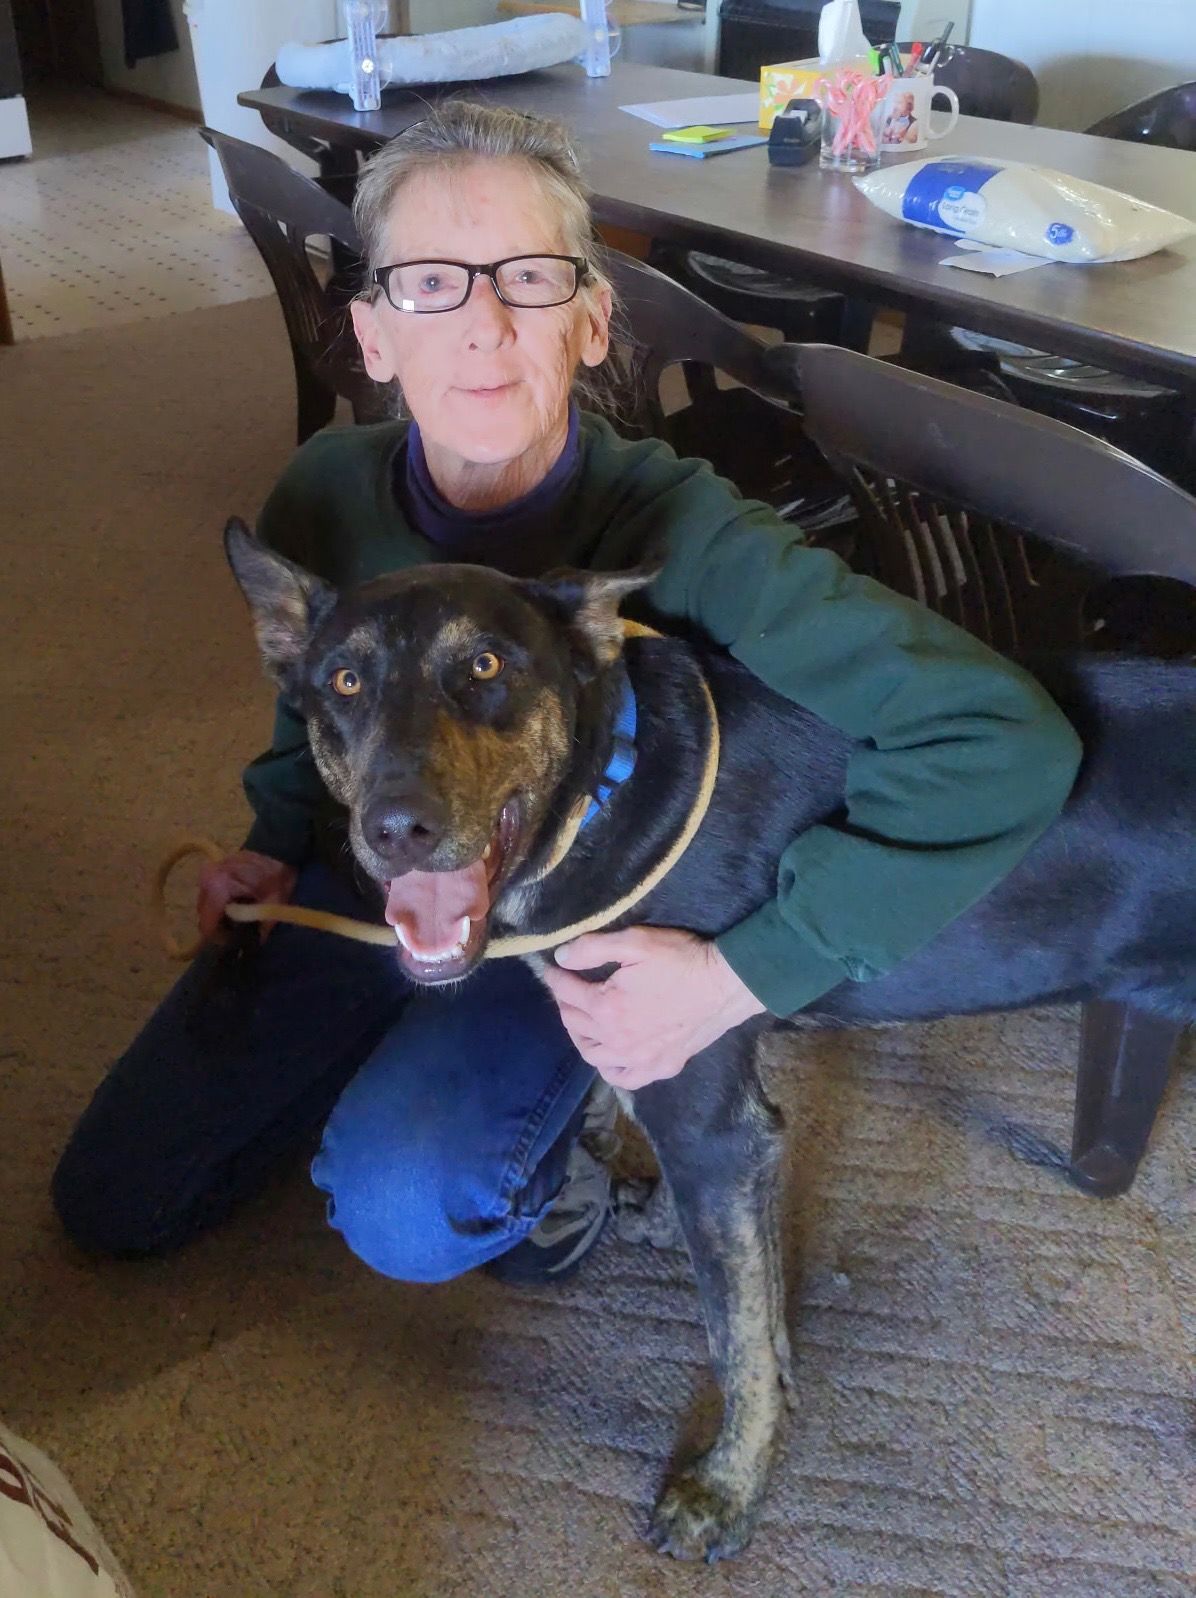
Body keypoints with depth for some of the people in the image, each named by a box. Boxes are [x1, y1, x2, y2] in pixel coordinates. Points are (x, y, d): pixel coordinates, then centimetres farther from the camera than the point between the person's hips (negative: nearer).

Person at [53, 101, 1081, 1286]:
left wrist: (747, 972, -37)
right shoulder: (327, 492, -16)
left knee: (405, 1213, -31)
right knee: (107, 1203, 9)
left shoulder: (677, 531, -31)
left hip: (566, 929, -4)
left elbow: (1004, 740, -38)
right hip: (361, 886, 5)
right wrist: (276, 843, -4)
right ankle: (400, 1053, 26)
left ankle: (556, 1103, 3)